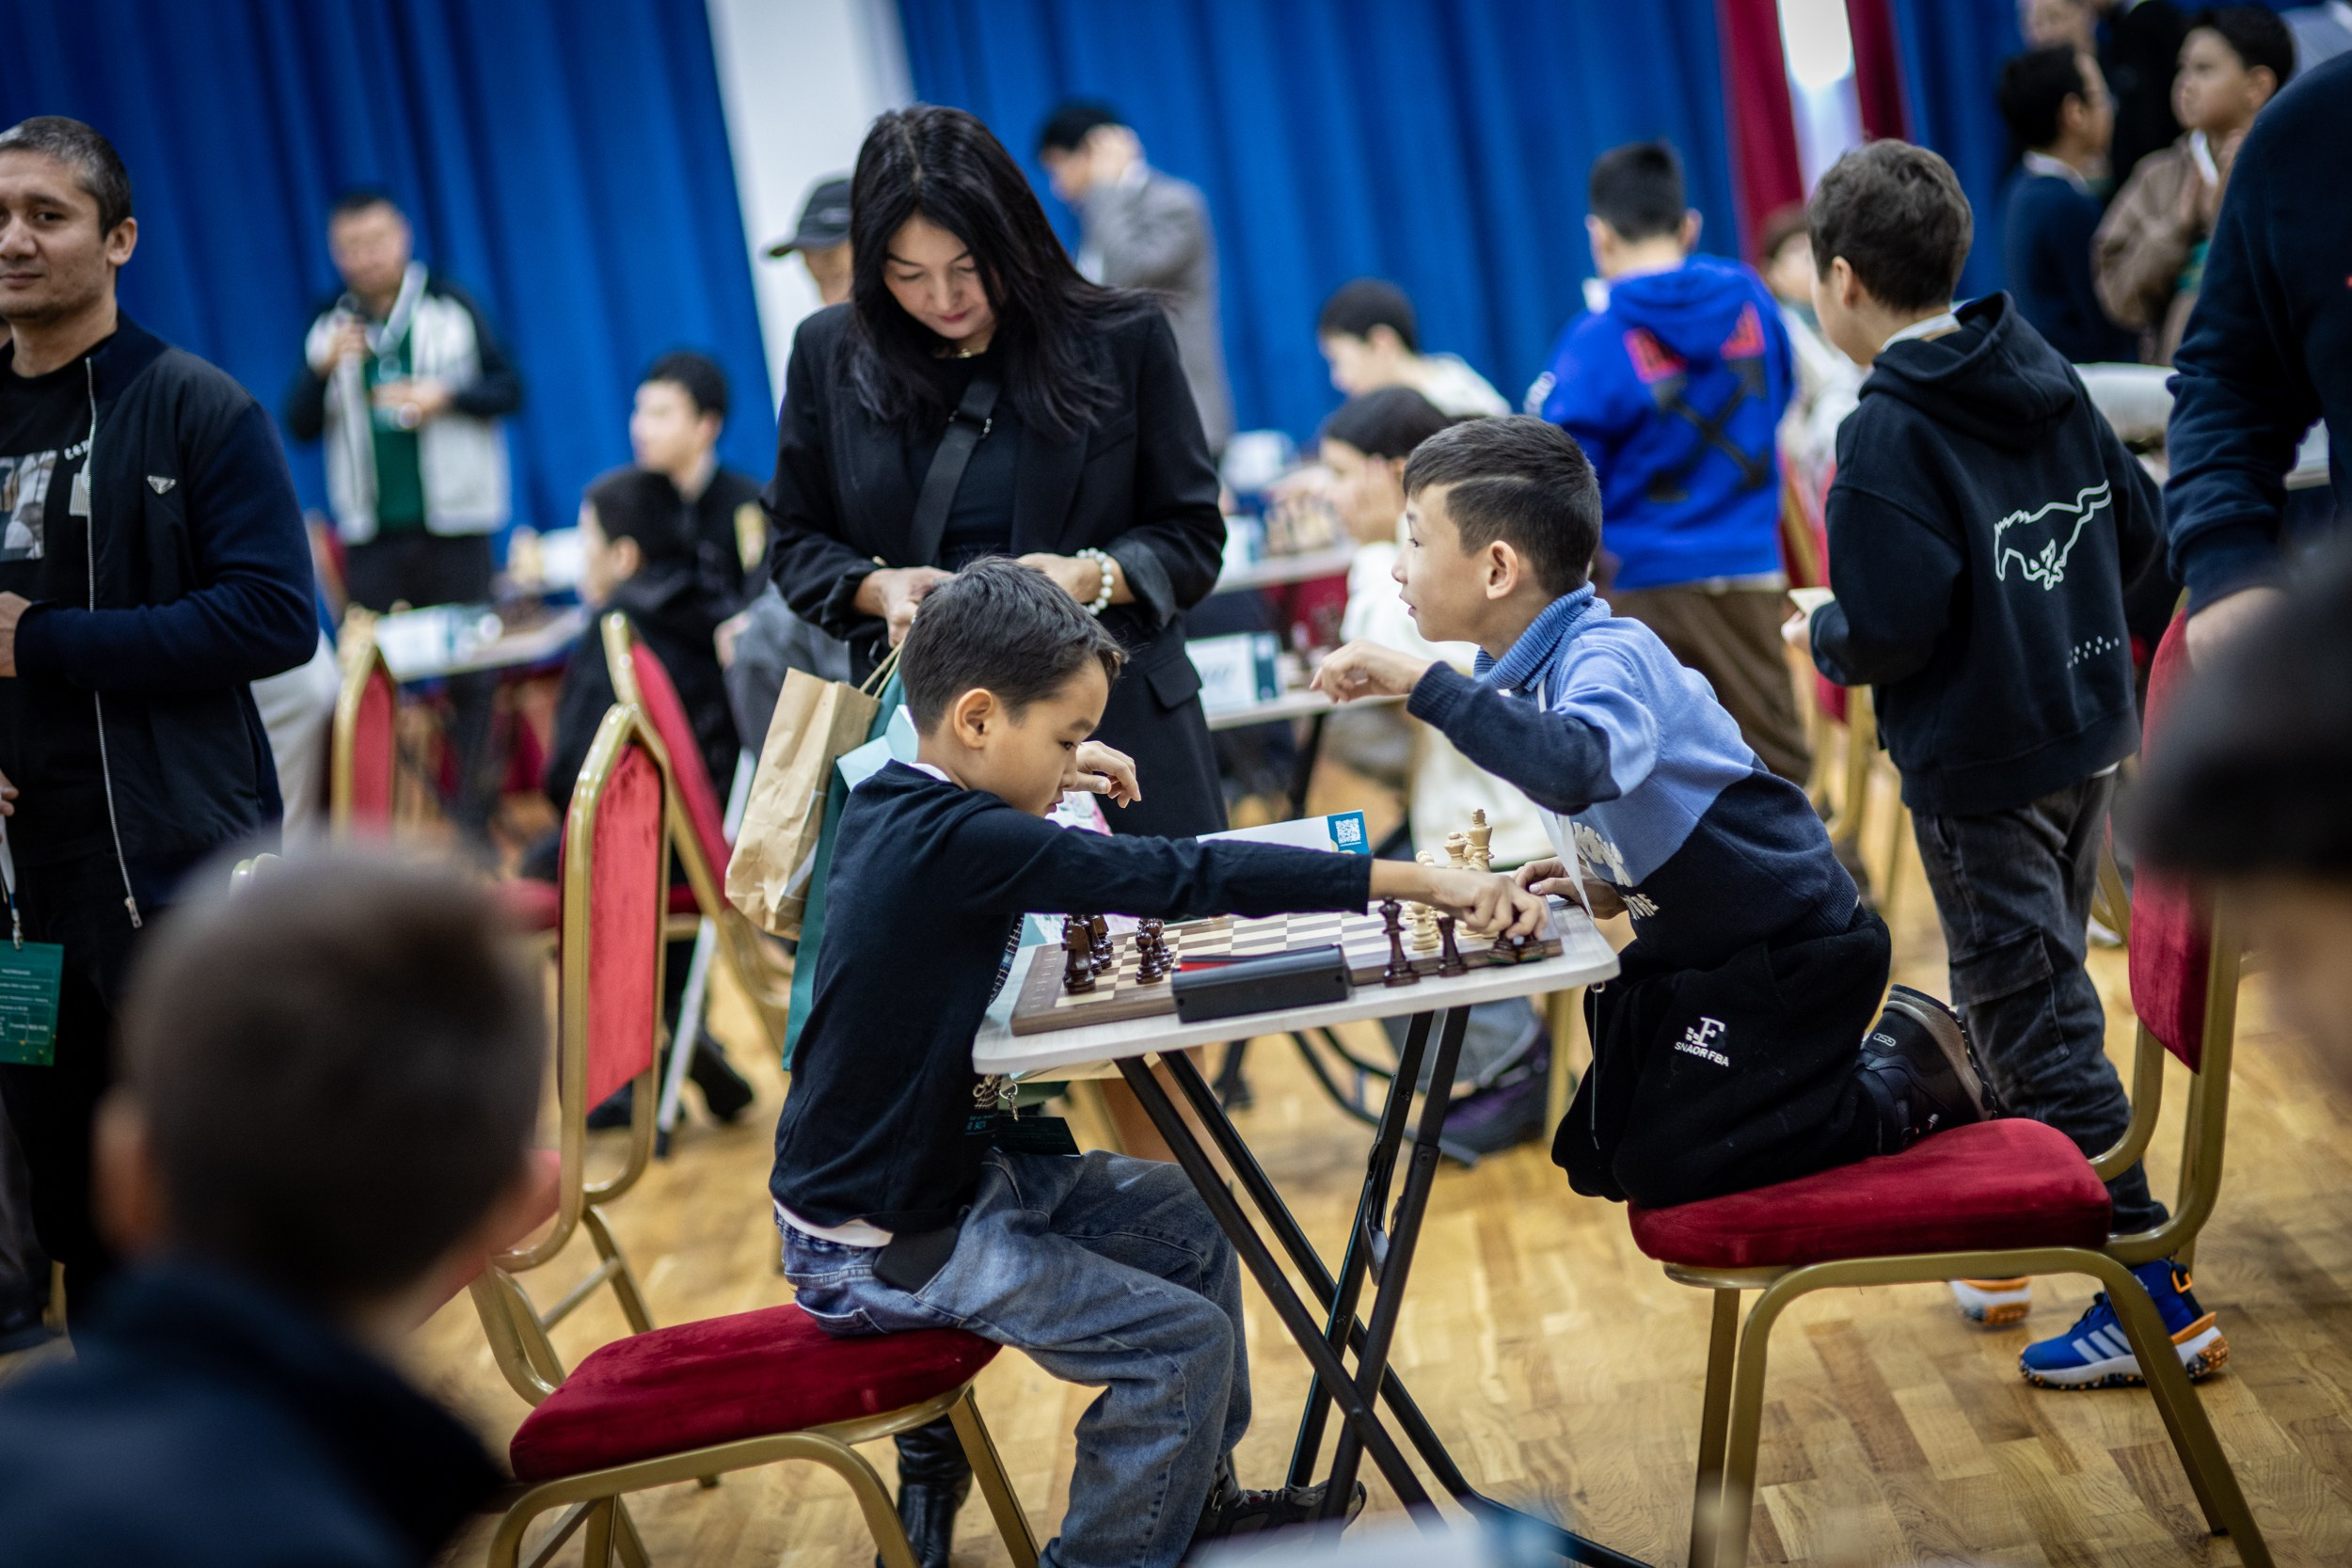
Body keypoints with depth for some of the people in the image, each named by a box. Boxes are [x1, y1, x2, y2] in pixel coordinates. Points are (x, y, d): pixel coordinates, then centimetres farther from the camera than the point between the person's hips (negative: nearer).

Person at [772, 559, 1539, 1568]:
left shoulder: (888, 800, 2)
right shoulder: (961, 844, -28)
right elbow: (1185, 878, -32)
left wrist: (1046, 777, 21)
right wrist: (1415, 879, -31)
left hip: (952, 1170, 10)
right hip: (880, 1248, -10)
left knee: (1187, 1223, 20)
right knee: (1184, 1342, -14)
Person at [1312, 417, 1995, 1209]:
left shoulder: (1608, 657, -26)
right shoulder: (1534, 670, 3)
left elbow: (1574, 769, -49)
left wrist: (1422, 682, -46)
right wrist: (1614, 883, 4)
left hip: (1790, 950, -10)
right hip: (1700, 947, 10)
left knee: (1664, 1167, -12)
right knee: (1597, 1159, 14)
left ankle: (1903, 1087, 3)